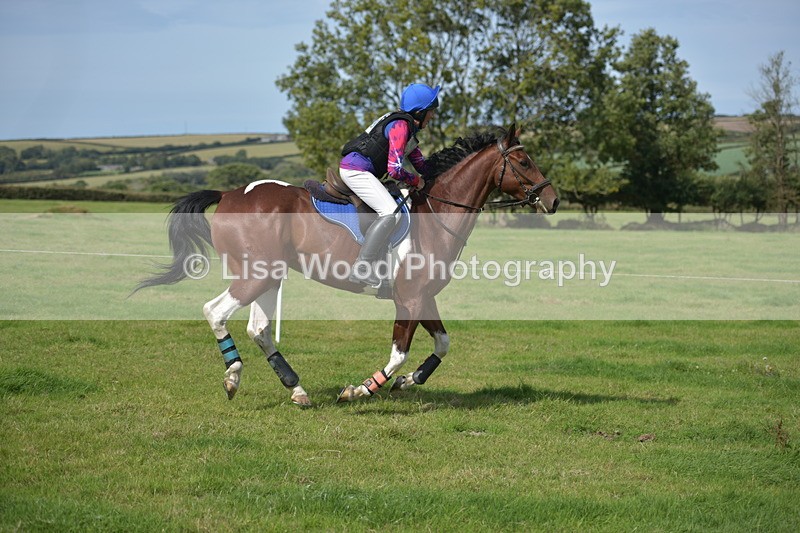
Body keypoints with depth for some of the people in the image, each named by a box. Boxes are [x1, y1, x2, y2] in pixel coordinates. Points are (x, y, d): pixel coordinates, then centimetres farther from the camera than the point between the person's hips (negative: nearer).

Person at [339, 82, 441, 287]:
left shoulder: (407, 125, 15)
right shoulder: (400, 126, -17)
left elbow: (419, 162, 27)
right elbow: (395, 170, -23)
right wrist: (417, 181, -7)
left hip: (356, 169, 11)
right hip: (356, 170, -11)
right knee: (391, 212, -22)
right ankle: (362, 267, -27)